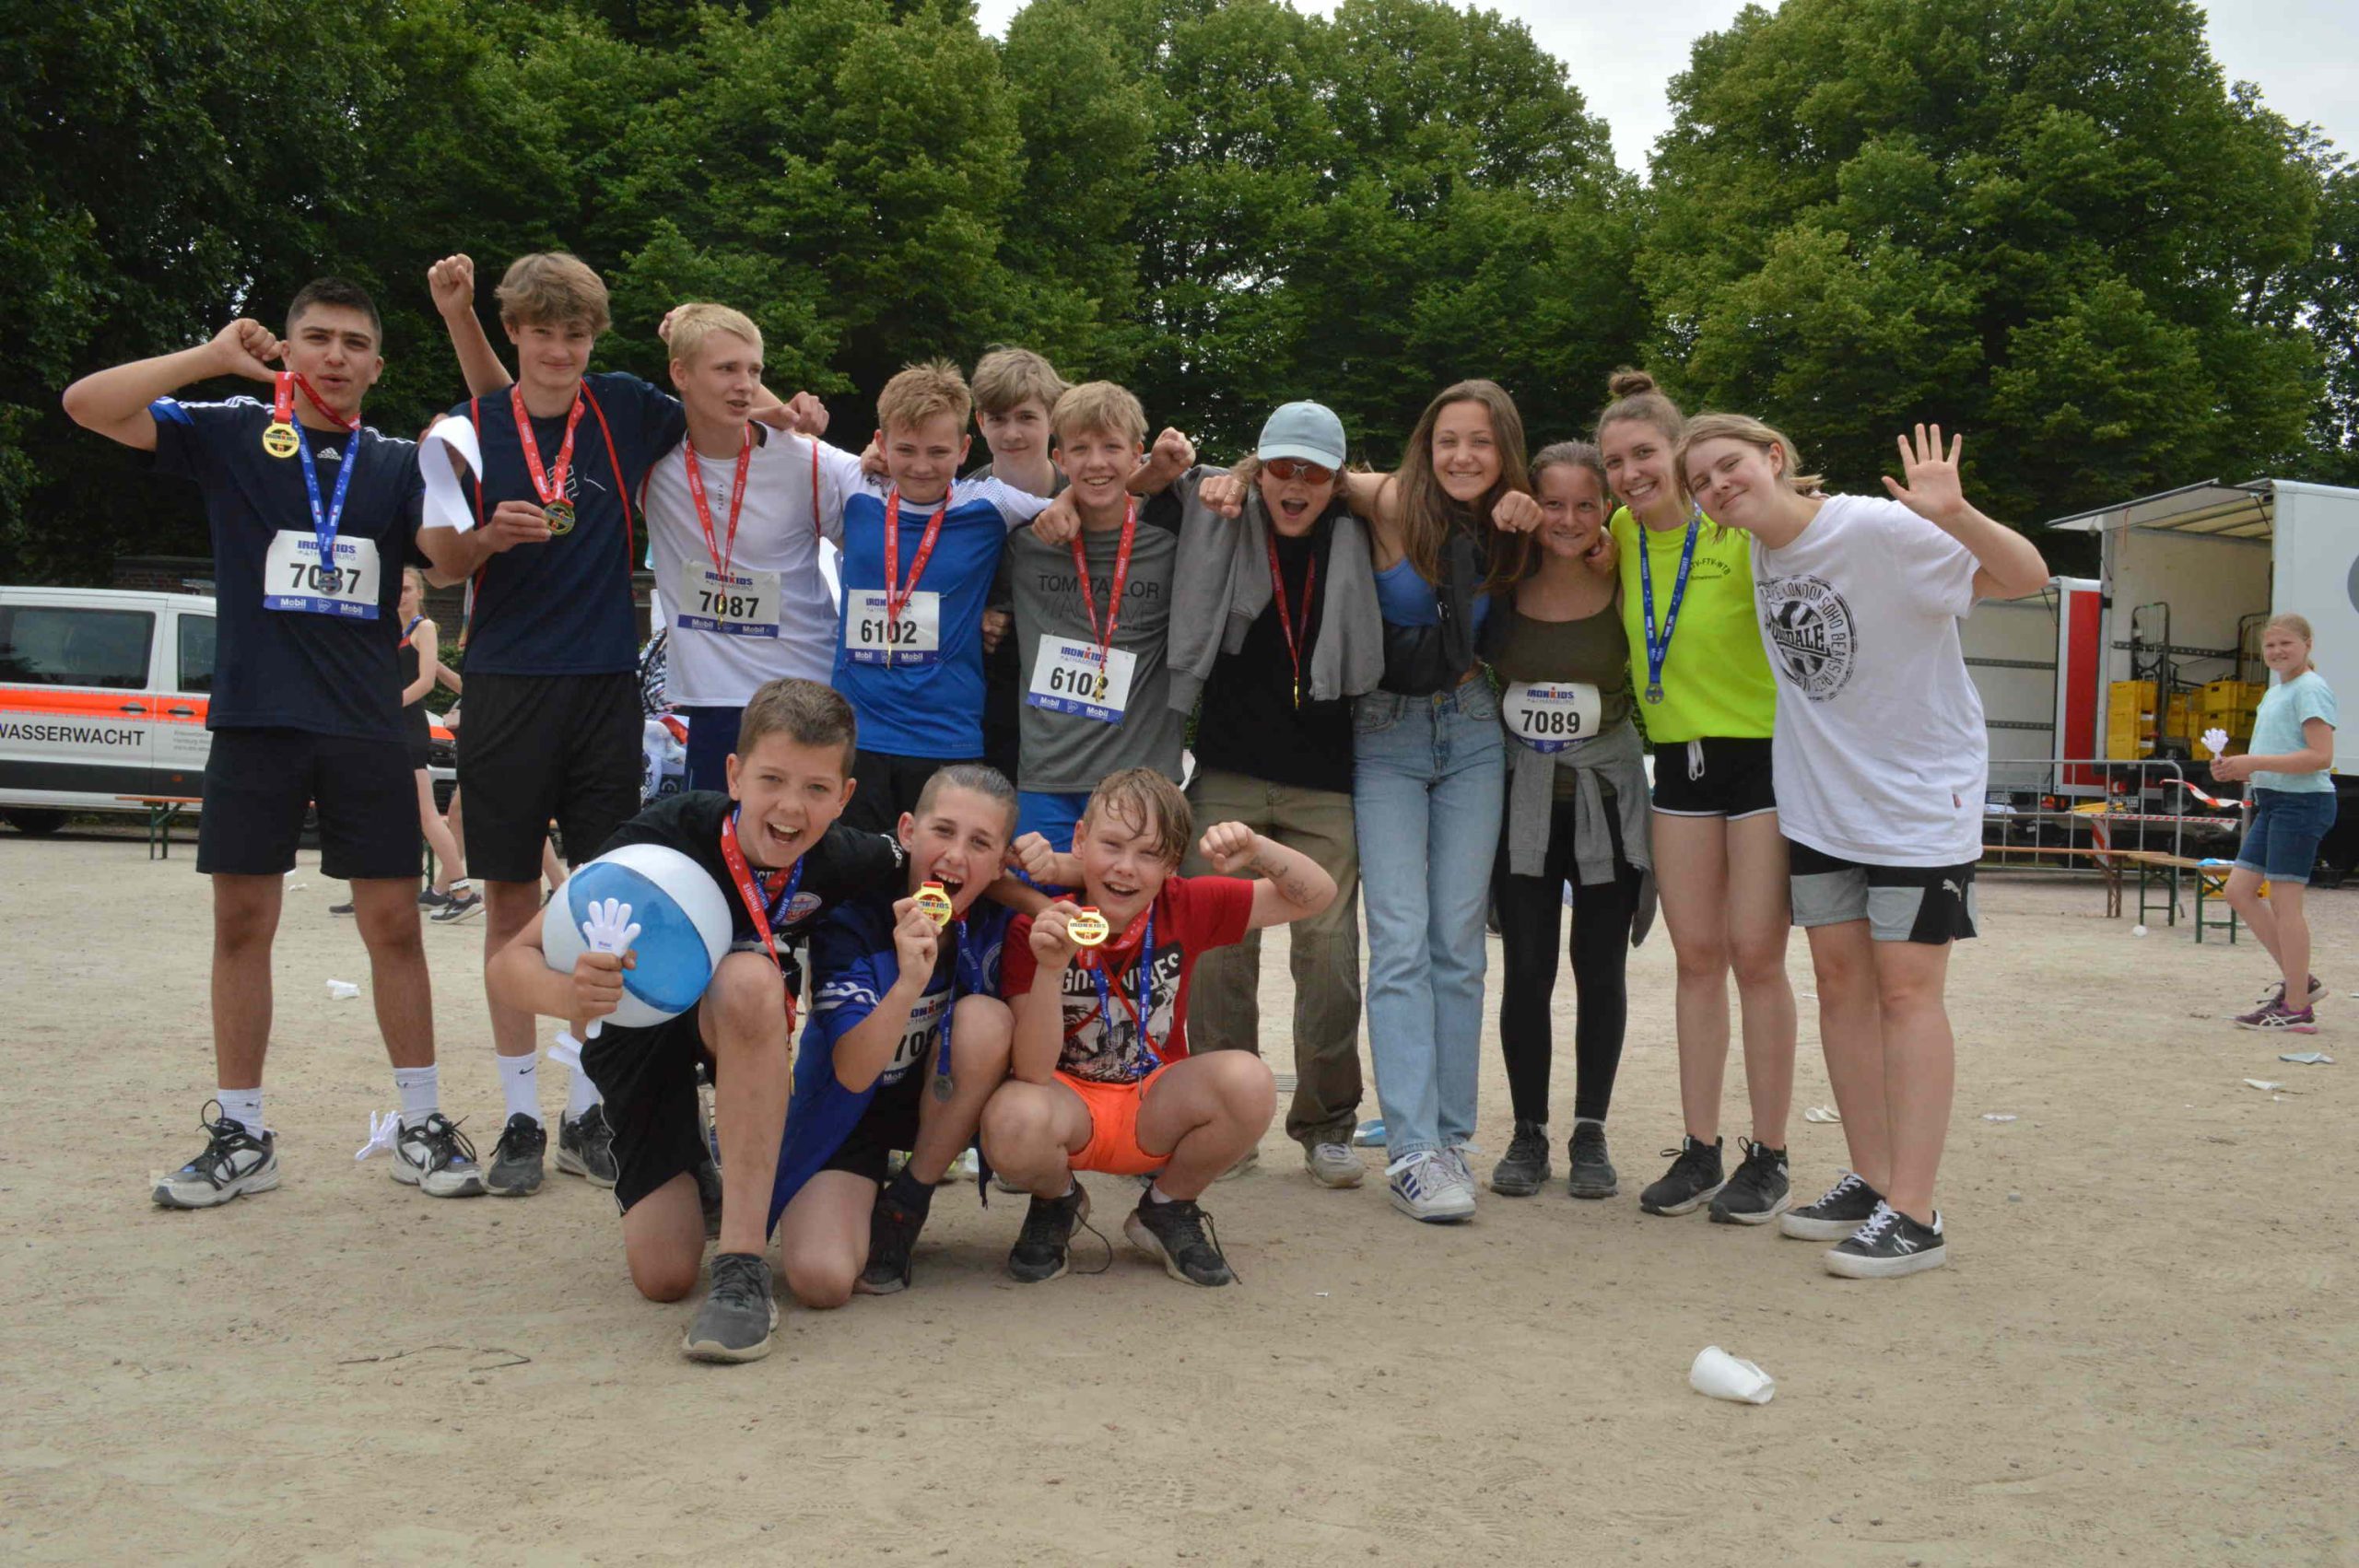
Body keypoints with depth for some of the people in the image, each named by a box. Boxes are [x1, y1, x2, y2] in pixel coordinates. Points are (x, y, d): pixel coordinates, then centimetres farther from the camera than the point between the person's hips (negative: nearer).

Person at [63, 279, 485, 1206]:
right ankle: (240, 1137, 14)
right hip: (254, 719, -1)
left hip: (365, 726, 1)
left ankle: (422, 1128, 11)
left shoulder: (398, 465, 11)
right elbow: (87, 405, -2)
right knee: (241, 922, 3)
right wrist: (213, 358, -9)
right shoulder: (232, 436, 6)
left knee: (393, 921, 1)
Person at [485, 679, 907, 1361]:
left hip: (743, 1022, 1)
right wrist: (570, 996, -52)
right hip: (641, 1032, 0)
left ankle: (743, 1265, -34)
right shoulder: (665, 838, -32)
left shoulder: (841, 861, -23)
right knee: (663, 1275, -9)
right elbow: (510, 965, -30)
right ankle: (699, 1167, 30)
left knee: (749, 978, -39)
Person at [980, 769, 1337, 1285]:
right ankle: (1057, 1202, 3)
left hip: (1155, 1109, 2)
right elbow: (1033, 1072, -23)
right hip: (1069, 1103, -2)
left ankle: (1167, 1209, 1)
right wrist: (1050, 969, -39)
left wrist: (1257, 850, -24)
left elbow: (1316, 896, -4)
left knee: (1248, 1082, -30)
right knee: (1013, 1122, -38)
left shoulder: (1186, 907, -8)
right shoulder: (1035, 928, -16)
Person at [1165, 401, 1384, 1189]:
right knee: (1218, 946, 0)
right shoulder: (1221, 526, 2)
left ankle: (1327, 1125, 11)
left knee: (1329, 948, -3)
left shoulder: (1352, 543, 2)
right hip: (1227, 772, 0)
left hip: (1323, 783, 0)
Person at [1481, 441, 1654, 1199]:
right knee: (1527, 973, 2)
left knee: (1600, 970, 5)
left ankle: (1591, 1132, 17)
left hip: (1606, 799, 0)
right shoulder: (1502, 594, -2)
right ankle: (1528, 1133, 13)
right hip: (1524, 801, 1)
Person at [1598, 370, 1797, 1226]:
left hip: (1762, 750, -5)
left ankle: (1769, 1158, 7)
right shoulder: (1624, 532, 3)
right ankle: (1699, 1150, 14)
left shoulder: (1740, 528, -15)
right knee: (1696, 956, 7)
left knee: (1755, 955, -4)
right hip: (1679, 758, 5)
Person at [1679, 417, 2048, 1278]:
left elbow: (2027, 576, -24)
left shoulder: (1879, 529, -19)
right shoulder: (1754, 552, 1)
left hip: (1922, 790, -7)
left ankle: (1913, 1213, -4)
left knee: (1905, 987, -7)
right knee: (1841, 980, 8)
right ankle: (1871, 1182, 18)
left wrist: (1956, 517, -41)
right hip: (1821, 796, 7)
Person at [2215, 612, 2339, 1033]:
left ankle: (2296, 1008, 1)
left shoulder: (2310, 688, -11)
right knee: (2239, 890, 8)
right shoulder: (2275, 691, 17)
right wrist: (2237, 770, 6)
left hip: (2302, 802, -10)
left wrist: (2255, 762, -21)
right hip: (2273, 803, 10)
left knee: (2284, 901, -6)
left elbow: (2320, 756, -20)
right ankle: (2299, 980, 16)